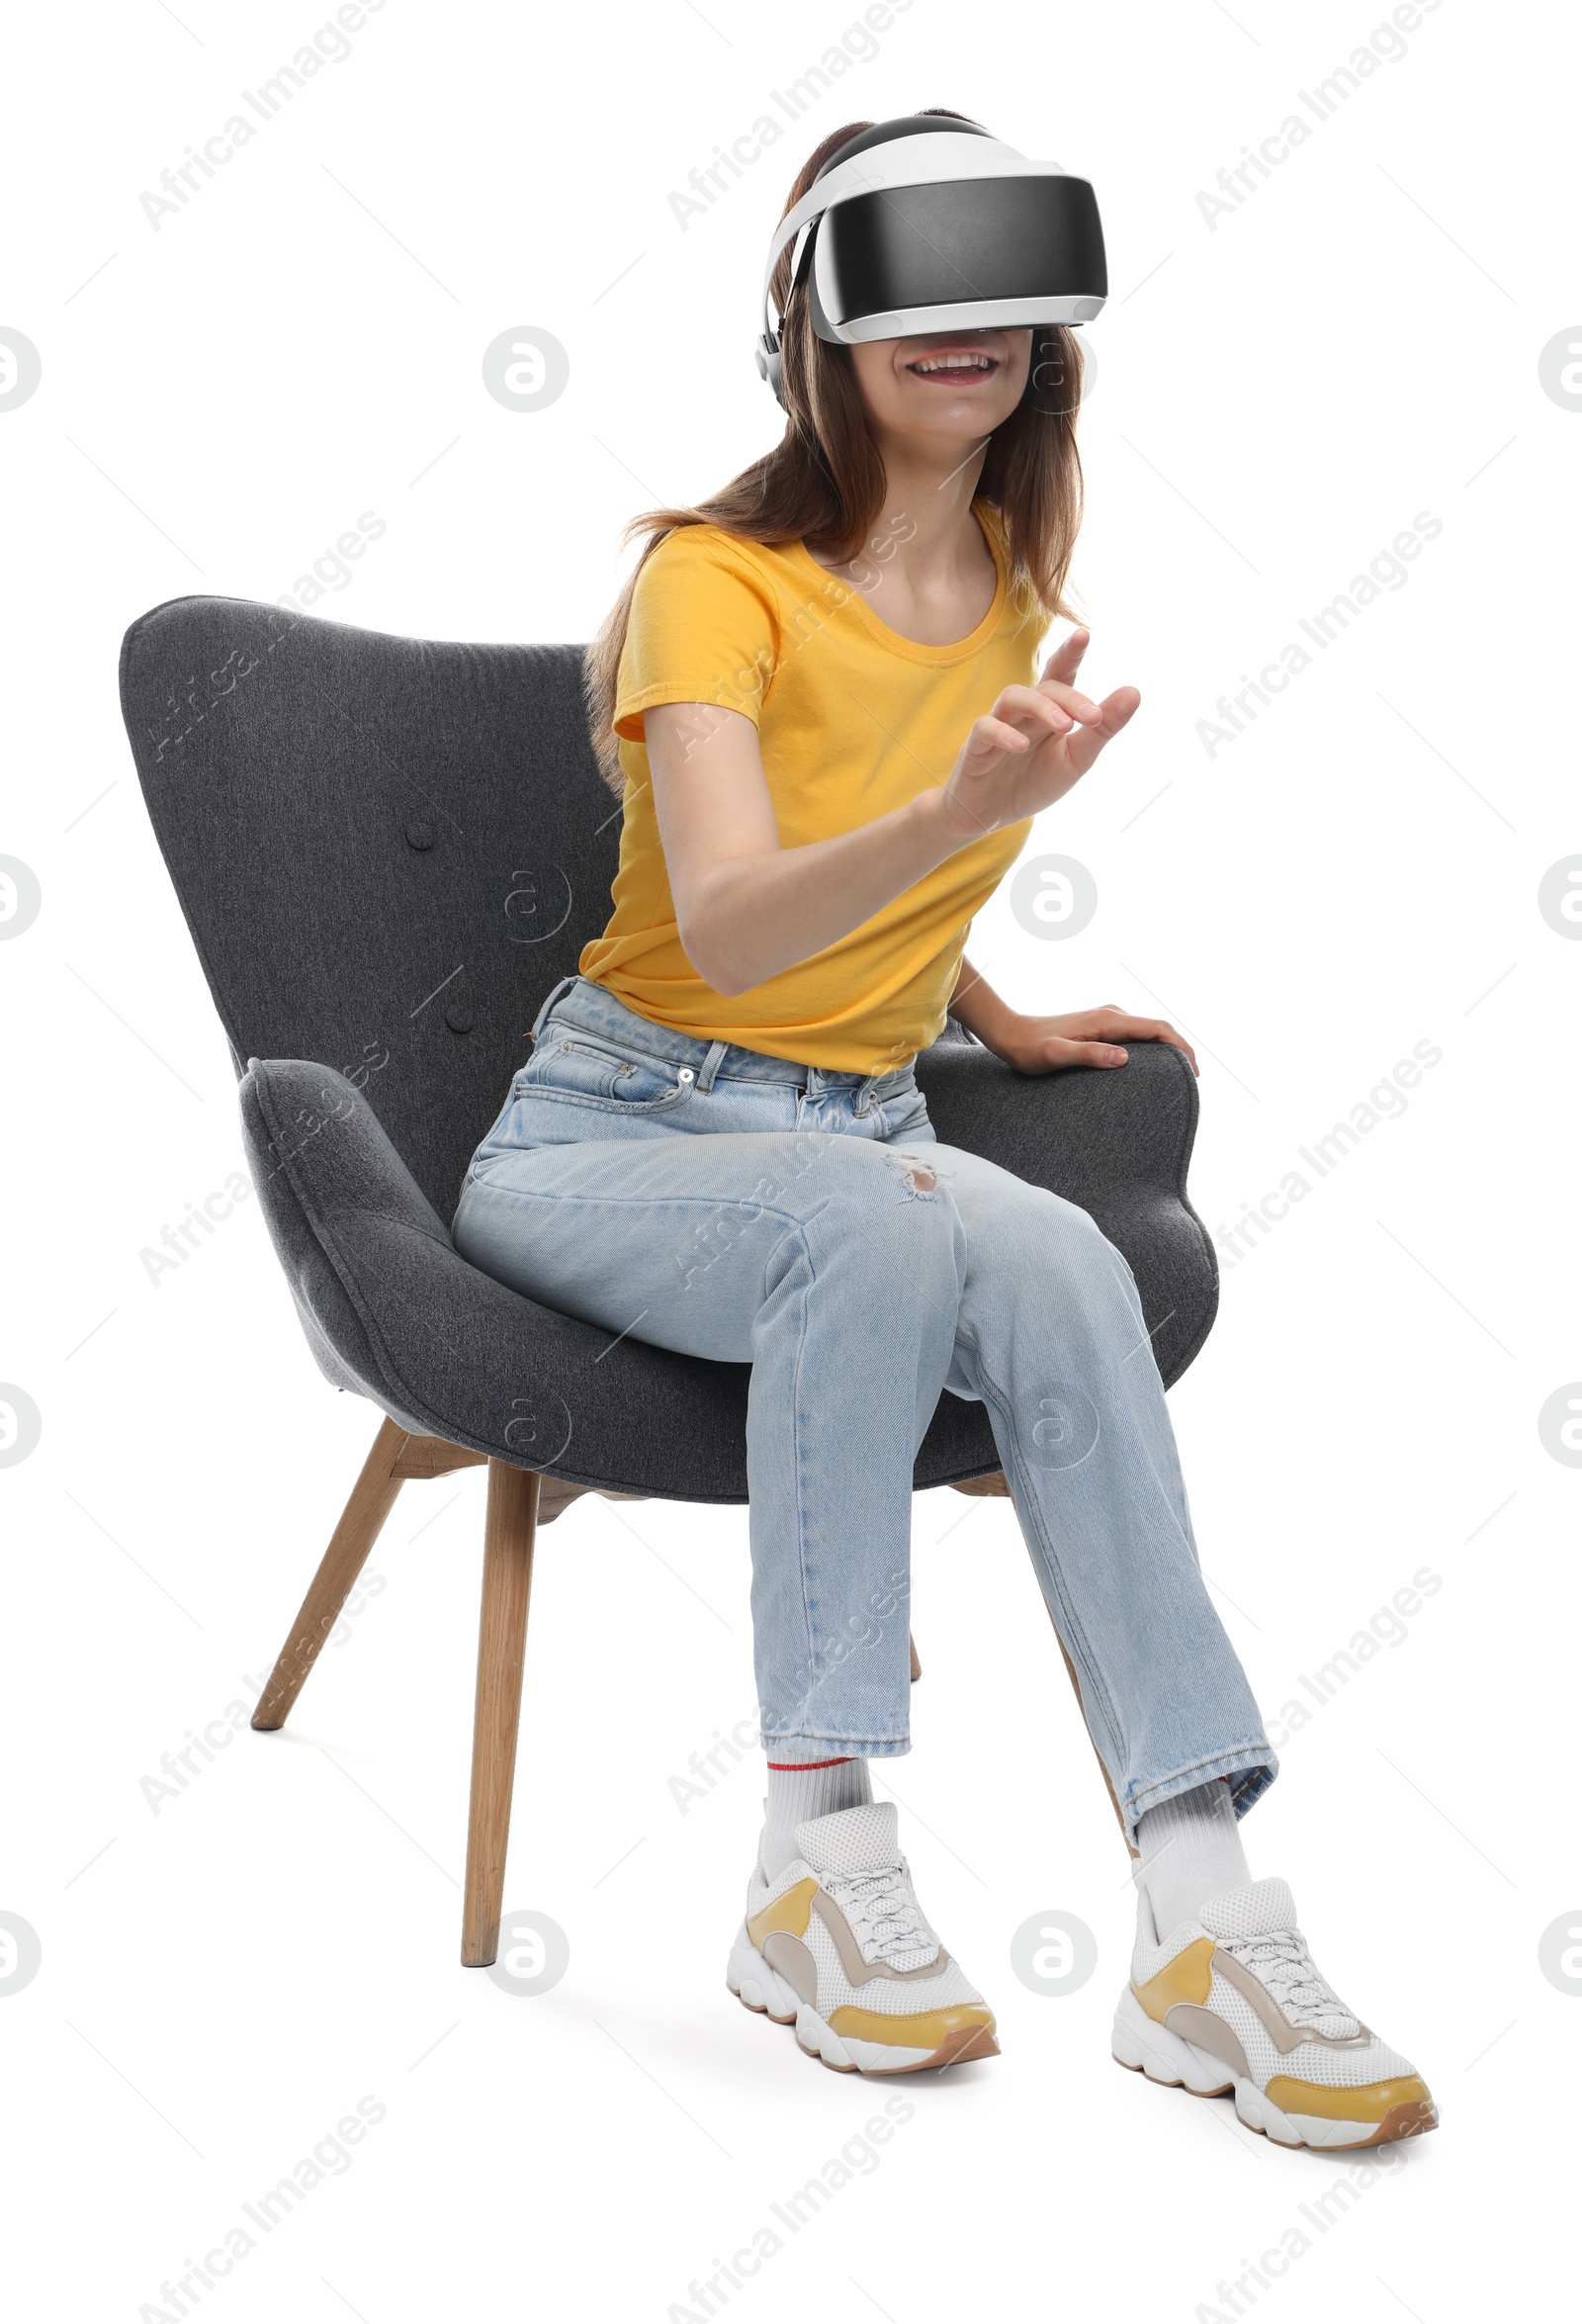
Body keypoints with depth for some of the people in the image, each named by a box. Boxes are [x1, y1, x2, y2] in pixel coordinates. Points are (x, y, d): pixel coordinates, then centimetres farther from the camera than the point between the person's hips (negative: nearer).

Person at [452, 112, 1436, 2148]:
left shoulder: (1017, 580, 7)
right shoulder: (717, 574, -12)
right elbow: (726, 929, -29)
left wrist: (990, 1018, 18)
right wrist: (961, 813, -43)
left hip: (863, 1128, 4)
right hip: (619, 1127, -4)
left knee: (1054, 1261, -31)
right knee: (890, 1223, -38)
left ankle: (1201, 1916, -37)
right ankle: (819, 1854, -33)